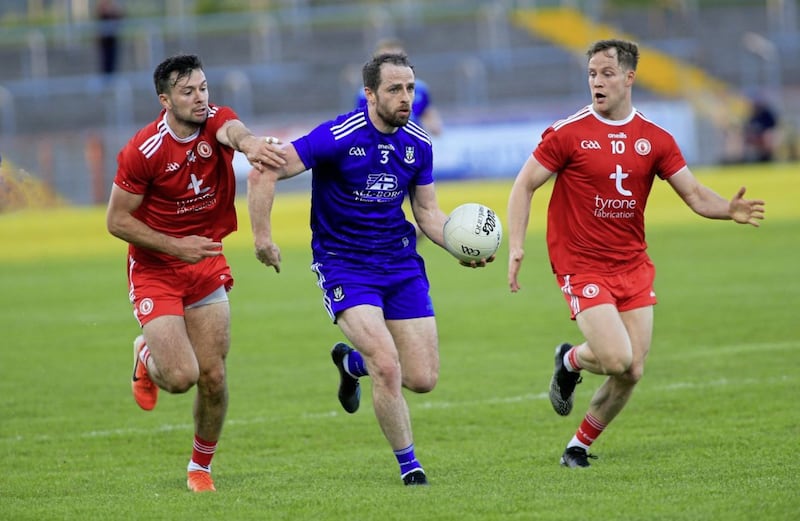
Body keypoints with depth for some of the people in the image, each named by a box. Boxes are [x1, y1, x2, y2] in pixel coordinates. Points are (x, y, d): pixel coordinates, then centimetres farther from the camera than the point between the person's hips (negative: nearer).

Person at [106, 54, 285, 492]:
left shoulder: (215, 120, -9)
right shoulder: (141, 151, -18)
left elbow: (234, 132, -34)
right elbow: (116, 221, -12)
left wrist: (249, 143, -59)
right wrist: (175, 246, -19)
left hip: (207, 266, 4)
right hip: (154, 271, -4)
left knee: (213, 378, 0)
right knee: (181, 377, -16)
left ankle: (201, 467, 24)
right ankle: (146, 358, 22)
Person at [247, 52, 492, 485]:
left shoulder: (418, 145, -1)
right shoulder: (338, 137, -19)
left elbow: (427, 211, 10)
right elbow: (263, 173, -19)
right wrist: (262, 236, -22)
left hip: (401, 263, 5)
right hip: (343, 266, -5)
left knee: (423, 379, 2)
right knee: (387, 365, -20)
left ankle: (352, 361, 34)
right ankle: (407, 463, 2)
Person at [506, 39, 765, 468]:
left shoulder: (654, 139, 4)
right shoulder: (568, 133, -7)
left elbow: (694, 195, 5)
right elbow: (524, 186, -2)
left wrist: (729, 209, -16)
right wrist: (516, 247, -14)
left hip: (633, 267, 4)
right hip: (582, 267, -4)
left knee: (632, 373, 0)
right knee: (617, 360, -19)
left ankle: (579, 446, 20)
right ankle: (570, 361, 16)